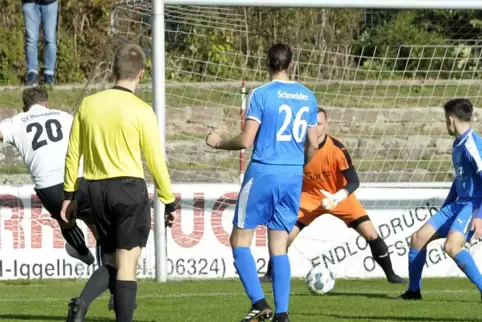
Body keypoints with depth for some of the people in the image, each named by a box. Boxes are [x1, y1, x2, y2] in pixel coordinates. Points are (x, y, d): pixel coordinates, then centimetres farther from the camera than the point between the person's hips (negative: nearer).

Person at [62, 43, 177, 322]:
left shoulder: (88, 104, 4)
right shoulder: (141, 111, -9)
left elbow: (73, 154, 8)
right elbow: (156, 161, -6)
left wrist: (69, 194, 16)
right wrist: (169, 202, 3)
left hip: (96, 189, 5)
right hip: (129, 187, -5)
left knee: (112, 262, 14)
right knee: (127, 263, -1)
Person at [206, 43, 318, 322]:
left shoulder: (262, 94, -8)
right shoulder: (308, 97, 8)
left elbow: (246, 141, -11)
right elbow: (313, 144, 12)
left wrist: (219, 143, 7)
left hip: (263, 173, -5)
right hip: (293, 176, 5)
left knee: (240, 239, 4)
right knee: (279, 246, 9)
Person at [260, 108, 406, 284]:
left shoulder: (337, 149, -26)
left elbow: (353, 181, -25)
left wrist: (336, 198, -39)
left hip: (340, 196, -2)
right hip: (310, 196, 2)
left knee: (371, 234, -11)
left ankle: (390, 274, 6)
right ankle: (270, 274, 10)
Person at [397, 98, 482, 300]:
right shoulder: (458, 144, 13)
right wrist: (443, 211, 28)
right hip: (458, 204, 10)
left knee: (451, 246, -31)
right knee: (419, 237, 9)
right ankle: (413, 291, 20)